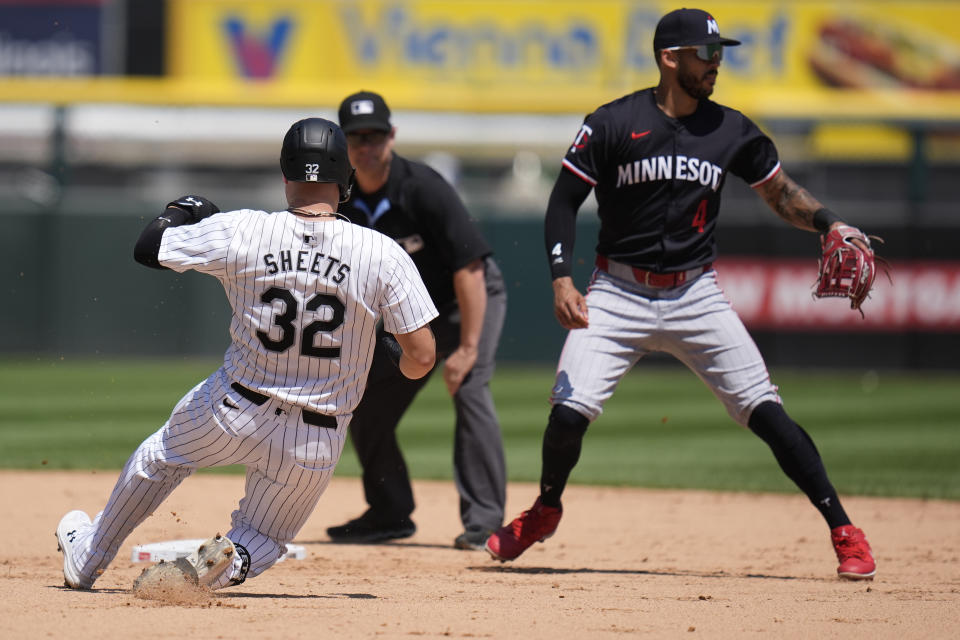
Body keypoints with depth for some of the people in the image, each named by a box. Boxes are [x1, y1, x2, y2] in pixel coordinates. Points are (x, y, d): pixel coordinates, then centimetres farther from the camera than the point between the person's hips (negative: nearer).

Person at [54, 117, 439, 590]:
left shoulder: (238, 231, -14)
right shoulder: (383, 255, -15)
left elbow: (147, 249, 0)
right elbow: (422, 357, -13)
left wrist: (179, 212, 21)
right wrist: (405, 368, 12)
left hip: (233, 410, 0)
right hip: (315, 444, 0)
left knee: (158, 459, 32)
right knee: (261, 540, 22)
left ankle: (86, 558, 46)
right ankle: (233, 560, -14)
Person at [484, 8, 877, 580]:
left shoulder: (731, 130, 3)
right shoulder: (613, 124, -6)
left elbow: (780, 191, 15)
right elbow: (564, 202, -3)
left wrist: (829, 223, -5)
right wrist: (562, 279, -16)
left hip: (696, 296, 1)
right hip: (619, 294, -1)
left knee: (765, 412, -9)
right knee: (570, 412, -13)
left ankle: (844, 531, -3)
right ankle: (545, 510, 18)